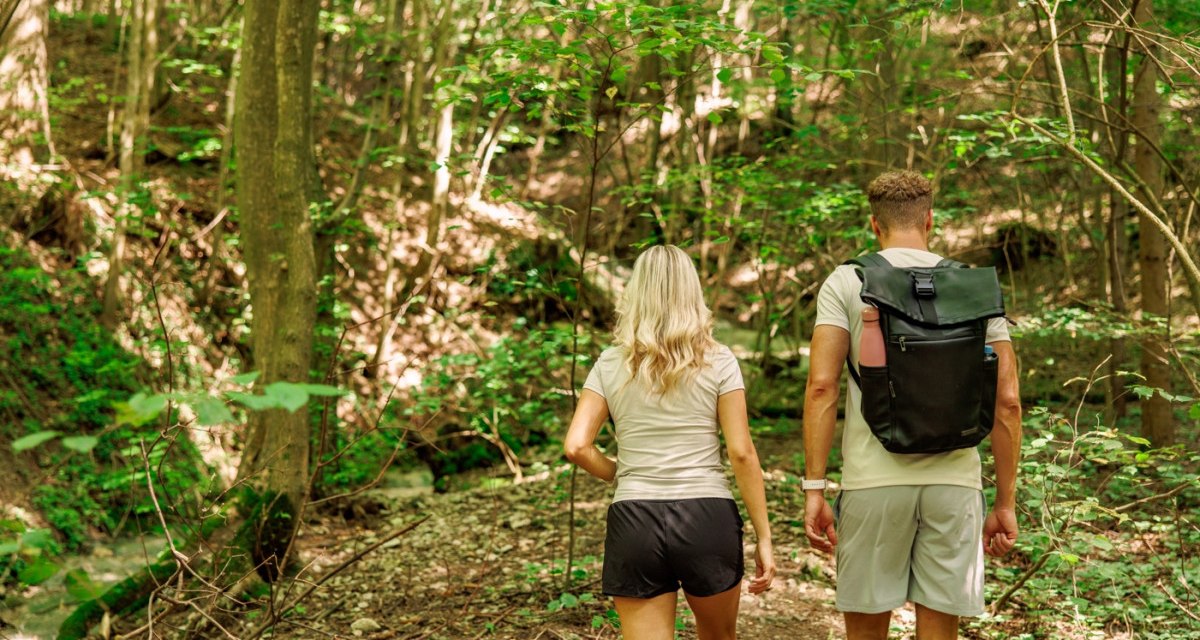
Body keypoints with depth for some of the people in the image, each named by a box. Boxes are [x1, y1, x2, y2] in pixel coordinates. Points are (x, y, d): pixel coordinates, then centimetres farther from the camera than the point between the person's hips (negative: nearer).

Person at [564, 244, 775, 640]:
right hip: (708, 517, 0)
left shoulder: (610, 364, 4)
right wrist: (763, 537, 0)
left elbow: (576, 446, -4)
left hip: (634, 519, 0)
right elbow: (741, 452, -4)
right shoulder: (718, 362, 0)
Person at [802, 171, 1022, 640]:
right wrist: (1005, 503, 10)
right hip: (954, 479, 2)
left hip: (874, 480, -1)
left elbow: (821, 387, -7)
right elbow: (1007, 401, 4)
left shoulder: (845, 283, 2)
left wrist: (814, 489, -5)